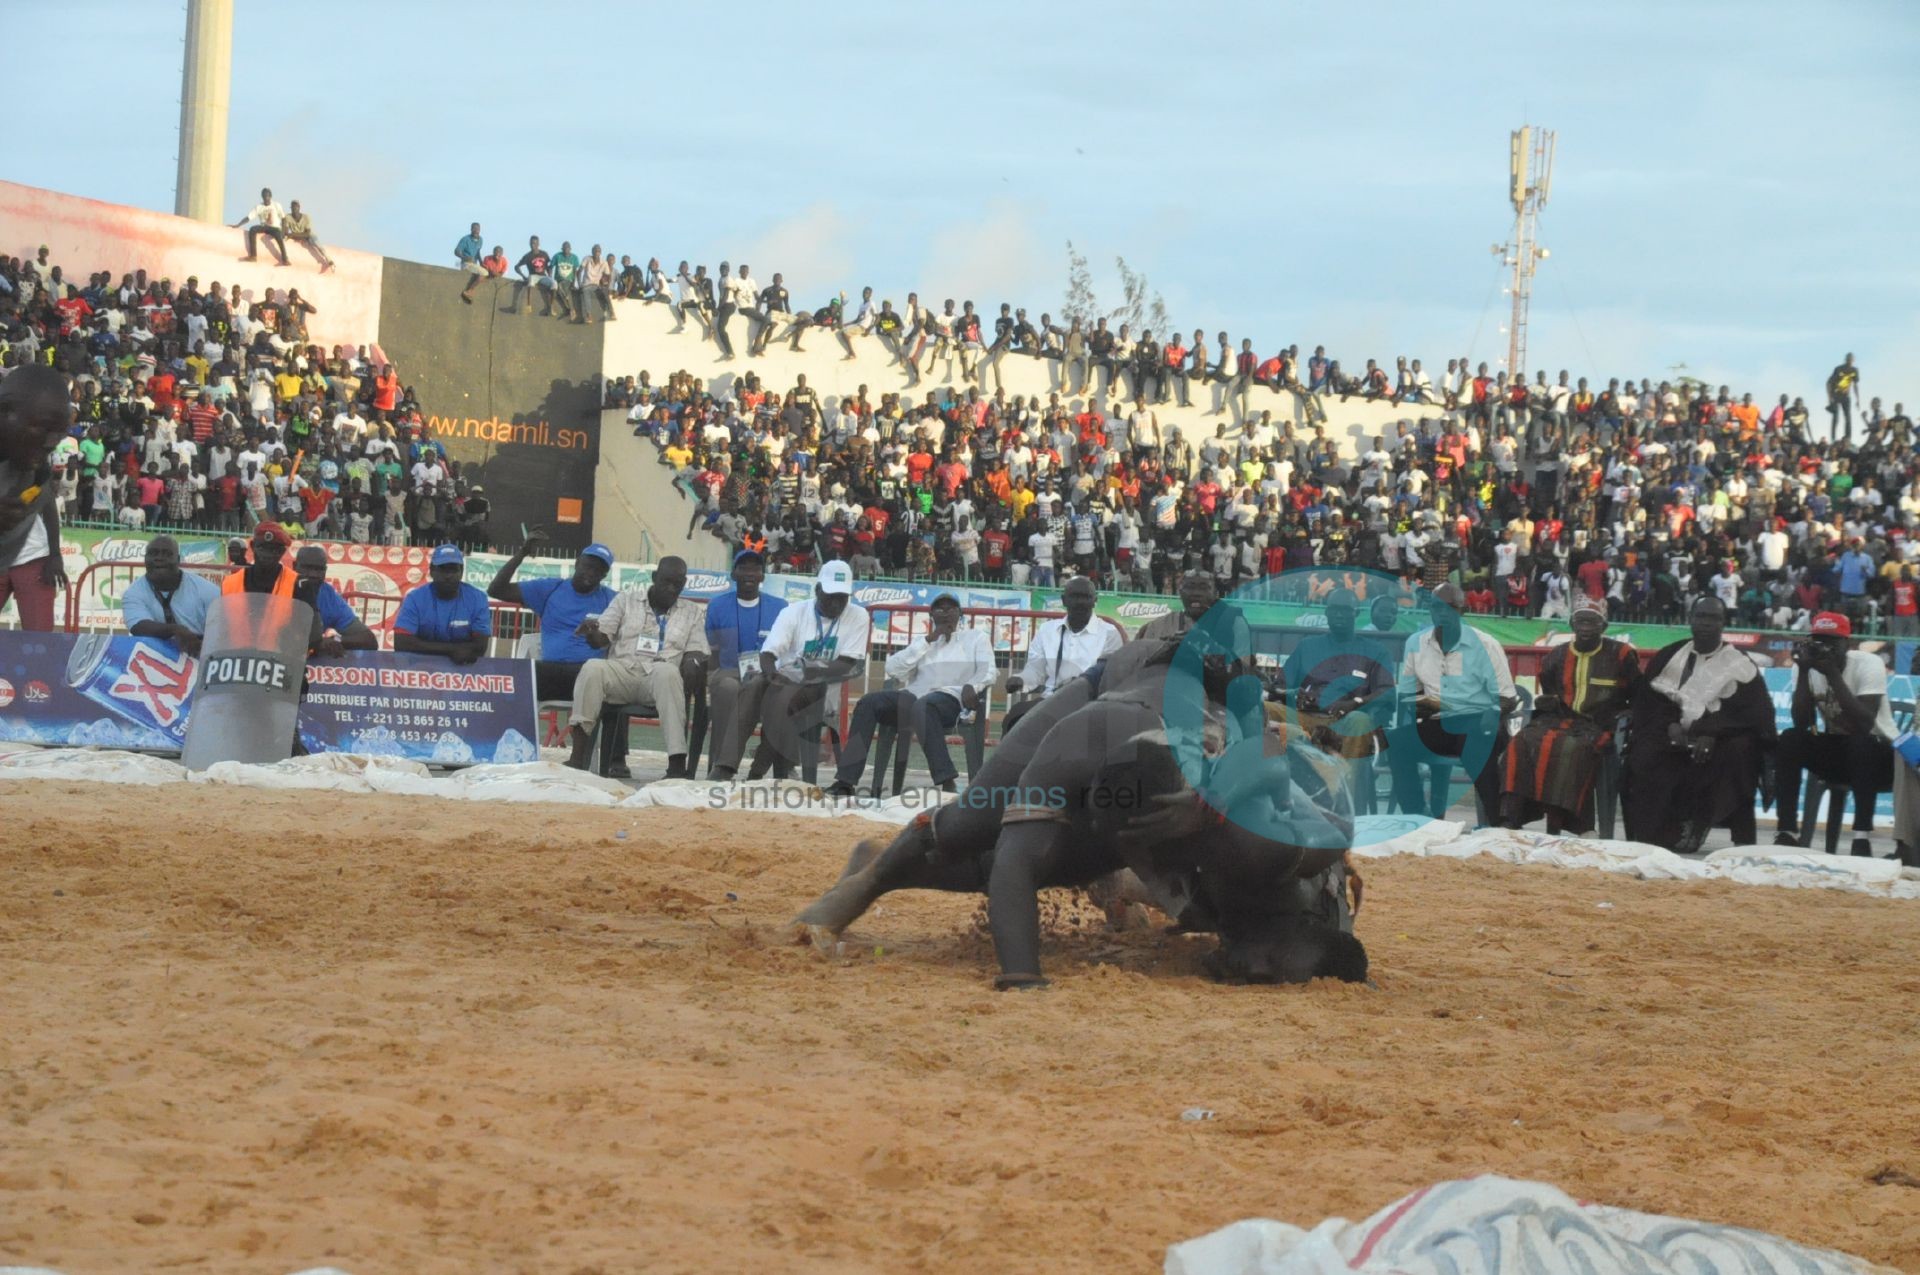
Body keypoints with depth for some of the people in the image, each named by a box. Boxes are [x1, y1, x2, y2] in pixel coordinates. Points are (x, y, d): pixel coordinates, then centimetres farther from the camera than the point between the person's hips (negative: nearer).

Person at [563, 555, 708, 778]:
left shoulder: (691, 611, 17)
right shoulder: (626, 599, 16)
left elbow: (697, 654, 11)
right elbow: (600, 640, 10)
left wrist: (692, 664, -14)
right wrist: (591, 632, -15)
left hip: (659, 679, -1)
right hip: (622, 670, 1)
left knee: (668, 672, -37)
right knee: (592, 669, -33)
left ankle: (677, 763, -45)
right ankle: (577, 757, -37)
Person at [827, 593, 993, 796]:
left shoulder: (975, 637, 19)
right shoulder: (922, 641, 26)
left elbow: (987, 673, 3)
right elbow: (893, 669, 10)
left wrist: (971, 686, -20)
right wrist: (928, 640, 5)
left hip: (950, 699, -4)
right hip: (914, 696, 4)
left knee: (922, 706, -40)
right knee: (869, 702, -21)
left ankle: (947, 784, -51)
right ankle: (845, 781, -26)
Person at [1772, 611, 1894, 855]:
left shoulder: (1868, 664, -19)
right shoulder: (1806, 665, -7)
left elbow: (1864, 725, -33)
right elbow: (1802, 725, -17)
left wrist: (1832, 673, -34)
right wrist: (1803, 671, -25)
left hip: (1879, 755, -4)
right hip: (1835, 752, 4)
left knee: (1860, 743, -36)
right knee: (1789, 741, -19)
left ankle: (1862, 837, -33)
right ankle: (1787, 831, -19)